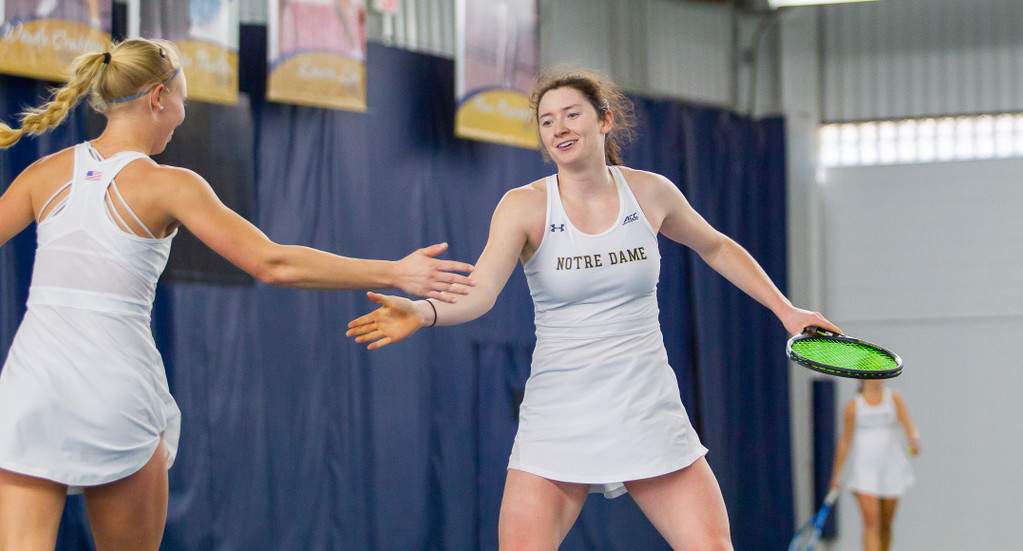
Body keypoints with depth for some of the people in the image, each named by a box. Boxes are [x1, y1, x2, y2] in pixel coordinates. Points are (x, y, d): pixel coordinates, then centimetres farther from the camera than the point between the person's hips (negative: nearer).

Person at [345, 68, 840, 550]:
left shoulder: (650, 192, 2)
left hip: (649, 417, 2)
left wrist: (784, 308, 17)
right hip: (558, 419, -2)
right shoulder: (525, 206, -6)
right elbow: (480, 290, -22)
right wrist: (423, 311, -42)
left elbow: (716, 247, 21)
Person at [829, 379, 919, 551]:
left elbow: (909, 427, -3)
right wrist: (836, 475, 8)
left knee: (886, 525, 8)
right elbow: (845, 441, 8)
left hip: (891, 468, 2)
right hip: (864, 470, -2)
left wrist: (914, 440, -27)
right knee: (871, 524, -14)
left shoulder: (894, 399, 6)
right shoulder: (853, 406, 3)